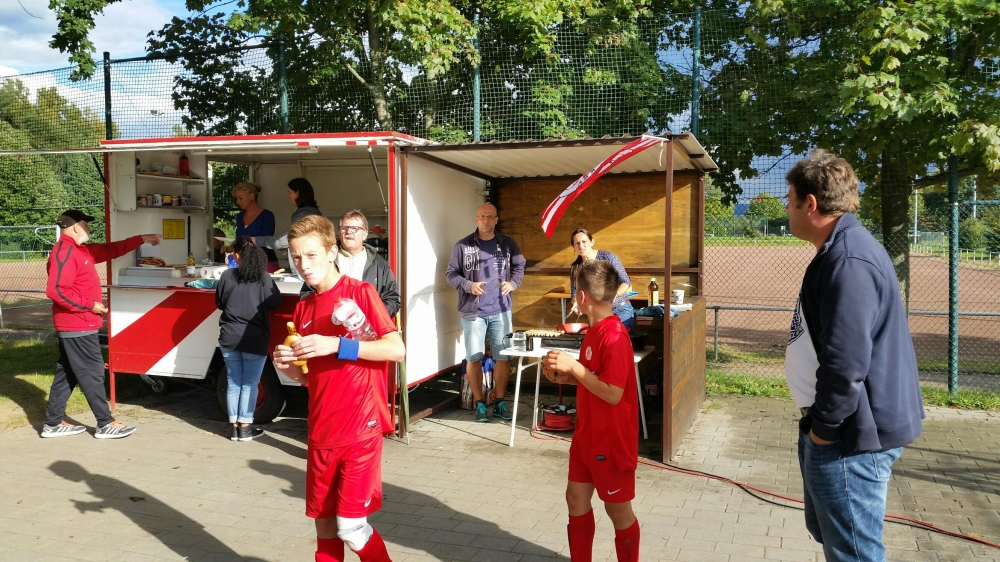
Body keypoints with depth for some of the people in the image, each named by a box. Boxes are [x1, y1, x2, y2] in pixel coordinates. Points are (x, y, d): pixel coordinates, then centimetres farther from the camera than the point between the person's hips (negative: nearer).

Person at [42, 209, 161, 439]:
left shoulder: (80, 250, 13)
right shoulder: (65, 252, -18)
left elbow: (111, 249, 22)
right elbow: (56, 290, -26)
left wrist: (142, 239, 20)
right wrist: (90, 305, -20)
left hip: (75, 325, 10)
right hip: (78, 326, -10)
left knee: (67, 374, 14)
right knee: (92, 373, -4)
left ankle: (53, 424, 21)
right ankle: (106, 424, 2)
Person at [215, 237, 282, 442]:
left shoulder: (227, 276, -2)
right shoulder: (263, 277, -9)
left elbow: (219, 303, 8)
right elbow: (275, 302, -3)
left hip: (229, 339, 2)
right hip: (255, 340, -2)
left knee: (233, 384, 11)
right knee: (249, 385, 5)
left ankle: (234, 427, 16)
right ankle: (245, 428, 7)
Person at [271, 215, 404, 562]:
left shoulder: (360, 292, -8)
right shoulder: (304, 308, 10)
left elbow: (397, 350, -15)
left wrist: (336, 345, -23)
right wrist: (288, 366, -6)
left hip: (360, 429, -6)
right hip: (321, 433, 6)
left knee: (350, 527, -6)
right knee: (324, 524, 13)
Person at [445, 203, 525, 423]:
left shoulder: (508, 244, 6)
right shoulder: (463, 246, -1)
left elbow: (519, 267, 14)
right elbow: (451, 273, 0)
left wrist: (512, 283, -5)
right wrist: (468, 285, -16)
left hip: (501, 310, 2)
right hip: (473, 312, -2)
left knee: (504, 357, 7)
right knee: (473, 358, 2)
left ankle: (499, 402, 20)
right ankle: (480, 404, 14)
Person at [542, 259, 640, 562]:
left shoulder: (614, 337, -25)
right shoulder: (595, 330, 6)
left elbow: (613, 393, -28)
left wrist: (574, 366, -26)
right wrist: (565, 376, 0)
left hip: (612, 441, -9)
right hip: (586, 436, 9)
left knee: (618, 509, 8)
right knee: (576, 499, 18)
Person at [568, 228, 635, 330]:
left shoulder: (608, 257, -14)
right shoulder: (574, 268, -4)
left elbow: (626, 282, -11)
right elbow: (575, 293, 2)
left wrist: (615, 295, -29)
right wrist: (576, 303, -20)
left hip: (621, 310, -3)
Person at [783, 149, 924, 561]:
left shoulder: (848, 261, -24)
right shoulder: (842, 249, 10)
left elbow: (845, 363, -29)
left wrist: (824, 428, -16)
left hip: (850, 437, -10)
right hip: (839, 427, 11)